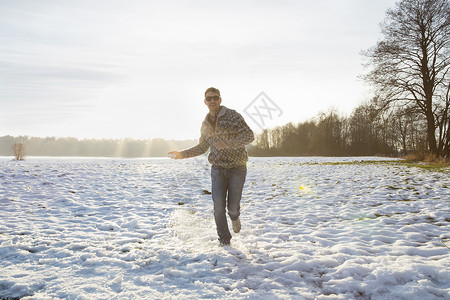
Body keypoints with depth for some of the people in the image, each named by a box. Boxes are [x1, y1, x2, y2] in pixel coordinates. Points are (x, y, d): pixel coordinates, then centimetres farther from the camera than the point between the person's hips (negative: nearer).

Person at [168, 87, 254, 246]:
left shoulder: (233, 115, -9)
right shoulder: (205, 124, 8)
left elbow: (249, 135, -18)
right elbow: (202, 147, 20)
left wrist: (228, 144, -31)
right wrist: (182, 154, 10)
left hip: (237, 168, -3)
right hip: (218, 169, 3)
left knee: (233, 206, -1)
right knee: (219, 206, -6)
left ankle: (235, 217, 38)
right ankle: (224, 240, 13)